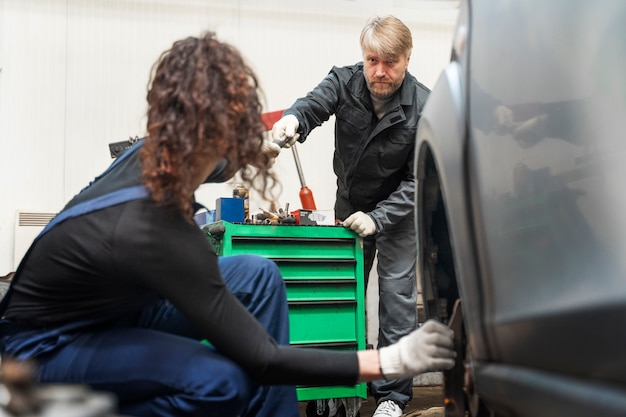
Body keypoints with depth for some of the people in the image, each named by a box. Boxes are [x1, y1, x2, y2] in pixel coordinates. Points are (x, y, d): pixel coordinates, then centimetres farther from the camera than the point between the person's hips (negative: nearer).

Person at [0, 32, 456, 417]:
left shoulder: (153, 156, -14)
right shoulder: (155, 232, -37)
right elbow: (261, 358, -30)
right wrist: (391, 361, -30)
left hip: (112, 308, 8)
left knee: (259, 275, -7)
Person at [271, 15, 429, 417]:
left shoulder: (424, 107, -22)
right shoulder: (345, 81, -15)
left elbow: (420, 180, -21)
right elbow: (314, 104, -34)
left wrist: (378, 218, -29)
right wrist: (293, 120, -59)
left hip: (399, 208, -3)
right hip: (351, 203, 3)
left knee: (397, 295, -5)